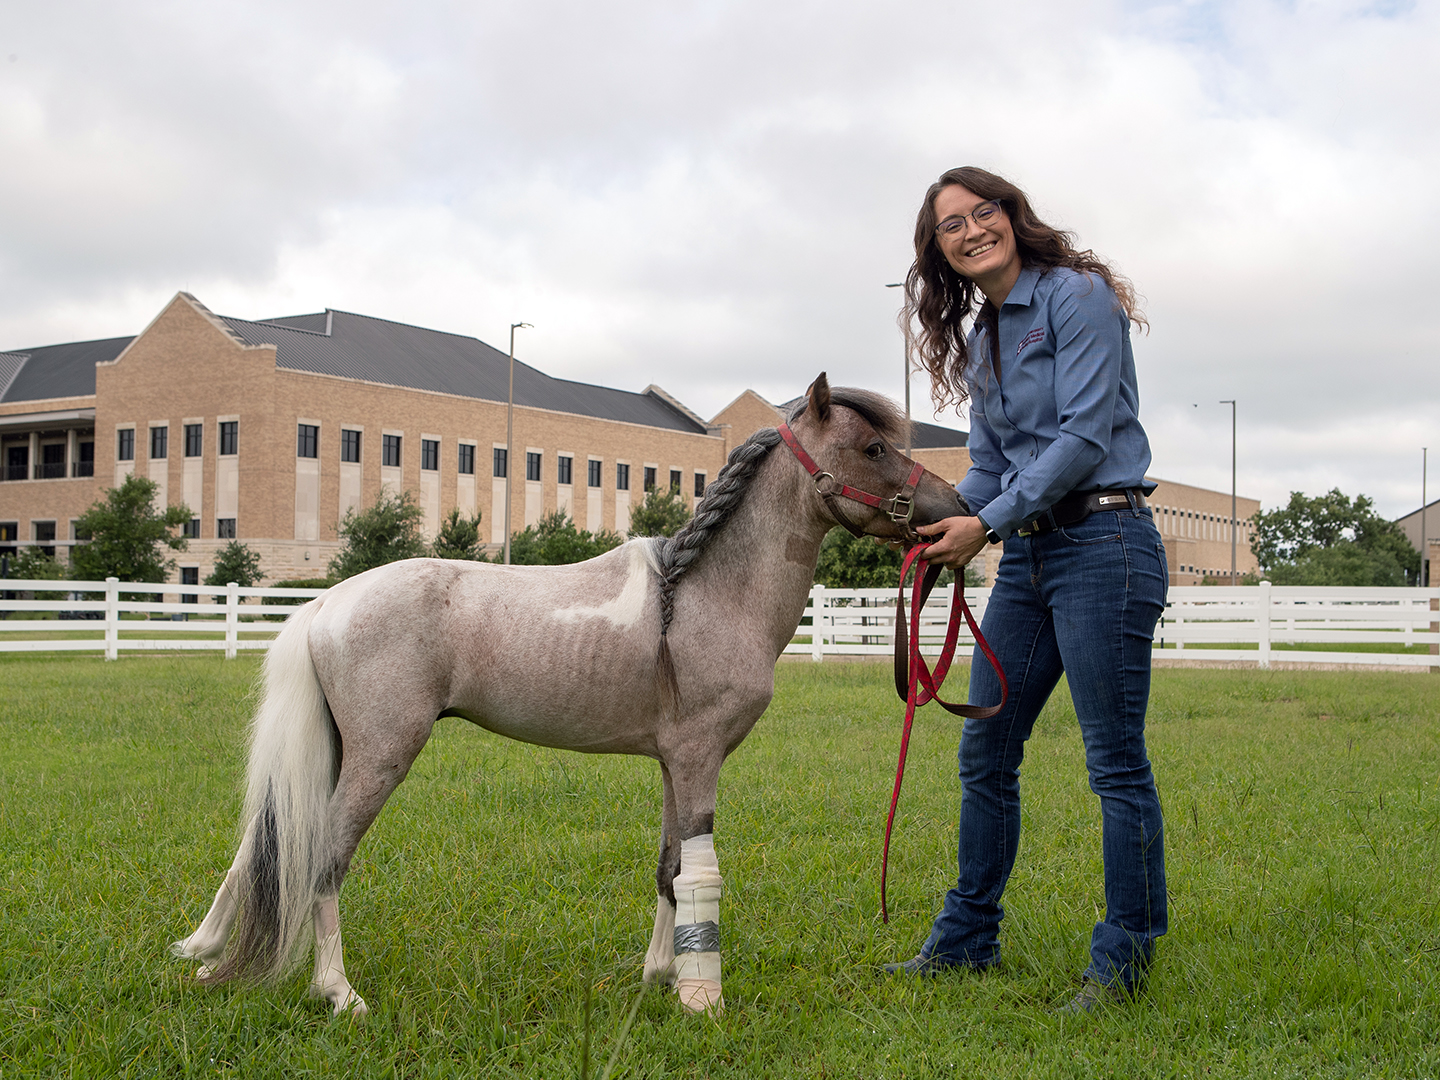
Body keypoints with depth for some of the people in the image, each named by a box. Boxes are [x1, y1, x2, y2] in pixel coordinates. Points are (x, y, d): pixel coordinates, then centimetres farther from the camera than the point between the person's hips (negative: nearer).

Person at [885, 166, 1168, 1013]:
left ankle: (1125, 959, 9)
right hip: (1026, 558, 9)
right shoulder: (981, 338, 16)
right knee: (986, 753, 12)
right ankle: (967, 940, 25)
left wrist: (987, 522, -17)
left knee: (1116, 762, -2)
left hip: (1103, 543, -9)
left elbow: (1085, 434, -17)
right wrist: (943, 521, -2)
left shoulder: (1078, 297, -8)